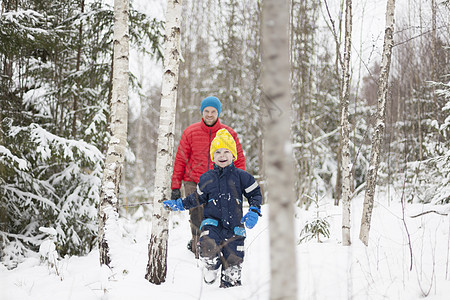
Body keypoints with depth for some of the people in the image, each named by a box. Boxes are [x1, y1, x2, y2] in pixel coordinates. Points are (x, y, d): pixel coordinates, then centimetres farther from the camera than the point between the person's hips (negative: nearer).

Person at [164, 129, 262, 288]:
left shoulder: (241, 176, 3)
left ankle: (229, 283, 22)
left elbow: (255, 194, 9)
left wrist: (254, 211, -6)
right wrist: (179, 204, 14)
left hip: (234, 225, 0)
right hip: (212, 222, 0)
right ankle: (210, 268, 2)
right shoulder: (206, 179, 8)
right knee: (208, 246, -28)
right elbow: (198, 198, 20)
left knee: (233, 260, -1)